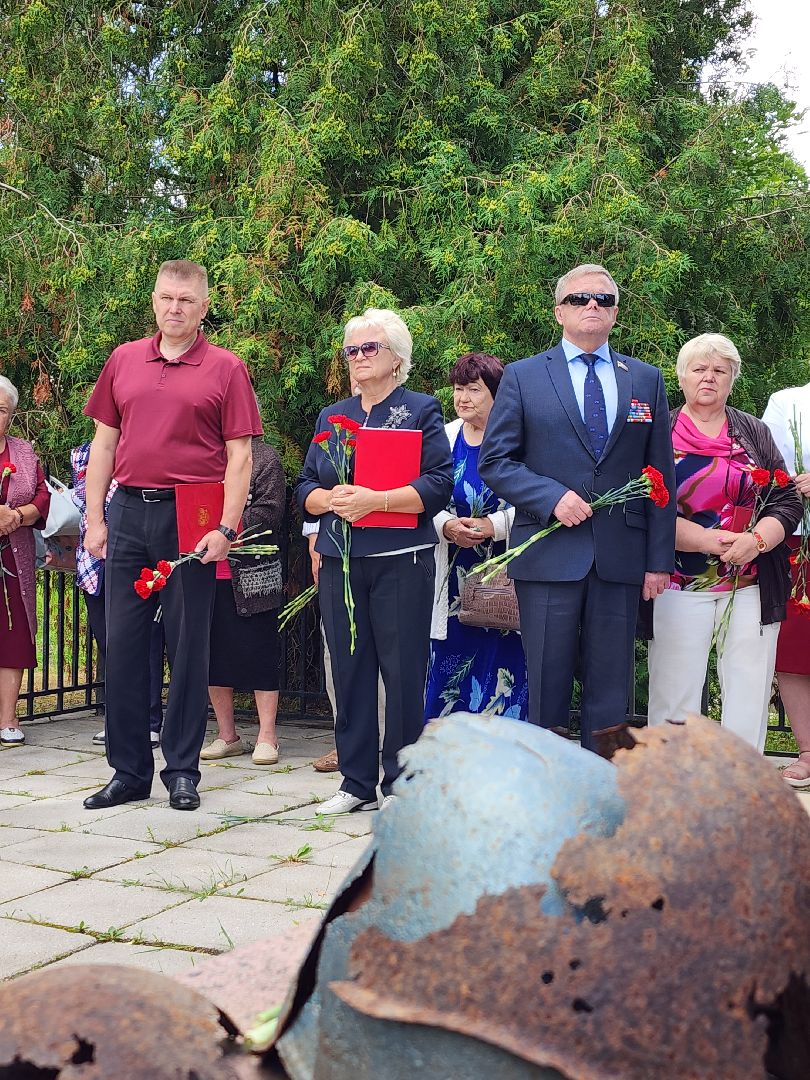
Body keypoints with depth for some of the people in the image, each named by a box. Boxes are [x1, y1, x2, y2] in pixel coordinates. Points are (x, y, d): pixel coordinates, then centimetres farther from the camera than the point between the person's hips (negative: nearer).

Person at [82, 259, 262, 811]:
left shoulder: (226, 368, 1)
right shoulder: (124, 361, 12)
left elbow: (240, 456, -3)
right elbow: (103, 443, 13)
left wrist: (226, 528, -12)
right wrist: (95, 518, 6)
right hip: (128, 512, 4)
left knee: (189, 646, 3)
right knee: (123, 643, 5)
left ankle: (183, 771, 14)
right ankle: (129, 771, 16)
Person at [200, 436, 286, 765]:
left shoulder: (264, 457, -2)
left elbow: (269, 513, -11)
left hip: (251, 576, -5)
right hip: (207, 574, 5)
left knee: (258, 653, 0)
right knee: (214, 654, 10)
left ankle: (267, 737, 8)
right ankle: (227, 736, 21)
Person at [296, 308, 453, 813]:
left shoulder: (421, 410, 3)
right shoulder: (332, 417, 18)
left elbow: (439, 486, -8)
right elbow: (305, 488, 15)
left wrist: (374, 500, -18)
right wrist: (329, 499, -8)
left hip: (401, 560, -5)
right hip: (340, 562, 5)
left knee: (403, 673, -2)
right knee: (350, 672, 7)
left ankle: (400, 785, 8)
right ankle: (357, 783, 16)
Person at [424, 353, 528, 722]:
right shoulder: (444, 438, 9)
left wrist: (492, 526, -20)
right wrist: (447, 526, -12)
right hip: (455, 577, 3)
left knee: (503, 670, -1)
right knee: (449, 666, 4)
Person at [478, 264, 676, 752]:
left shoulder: (647, 380, 12)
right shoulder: (522, 376, 6)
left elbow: (661, 474, 10)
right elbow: (494, 461, 2)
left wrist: (660, 559, 4)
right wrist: (552, 496, -14)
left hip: (621, 558, 2)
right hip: (549, 556, -2)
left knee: (610, 689, 6)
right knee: (547, 685, 2)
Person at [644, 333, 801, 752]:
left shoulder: (754, 432, 14)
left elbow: (788, 500, 8)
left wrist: (756, 540, -12)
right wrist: (708, 540, -15)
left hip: (752, 587, 3)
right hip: (680, 585, -2)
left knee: (749, 700, 3)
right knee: (674, 698, -1)